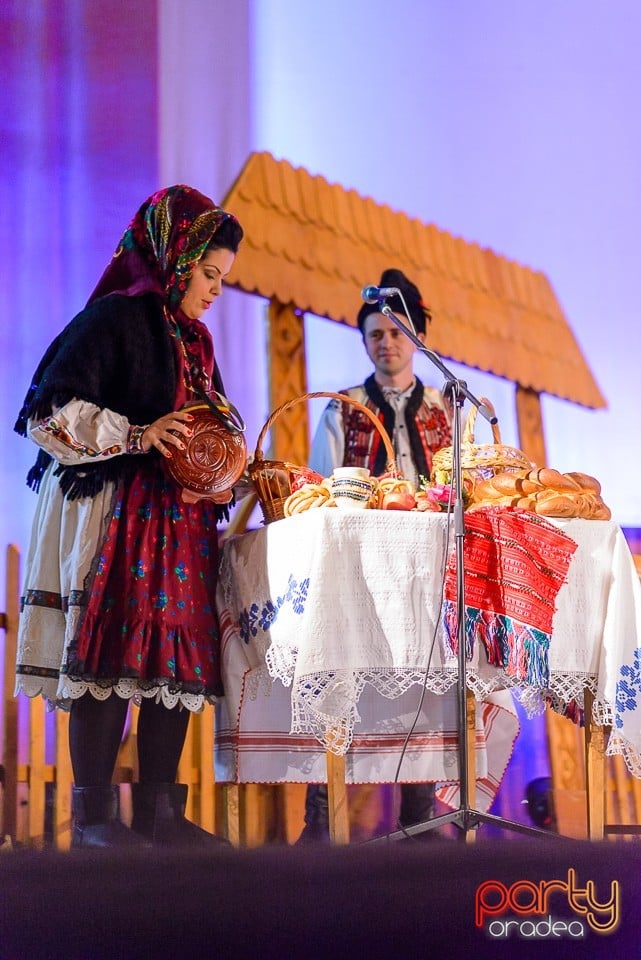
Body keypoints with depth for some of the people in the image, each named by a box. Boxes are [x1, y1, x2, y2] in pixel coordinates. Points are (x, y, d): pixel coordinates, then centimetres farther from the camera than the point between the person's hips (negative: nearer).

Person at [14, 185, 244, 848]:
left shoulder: (194, 341, 19)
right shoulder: (113, 318, -5)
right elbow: (50, 413, -13)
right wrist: (139, 435, -18)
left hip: (179, 522, 8)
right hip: (110, 515, -8)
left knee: (175, 661, 3)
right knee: (110, 660, -10)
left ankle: (159, 811, 8)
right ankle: (93, 815, -4)